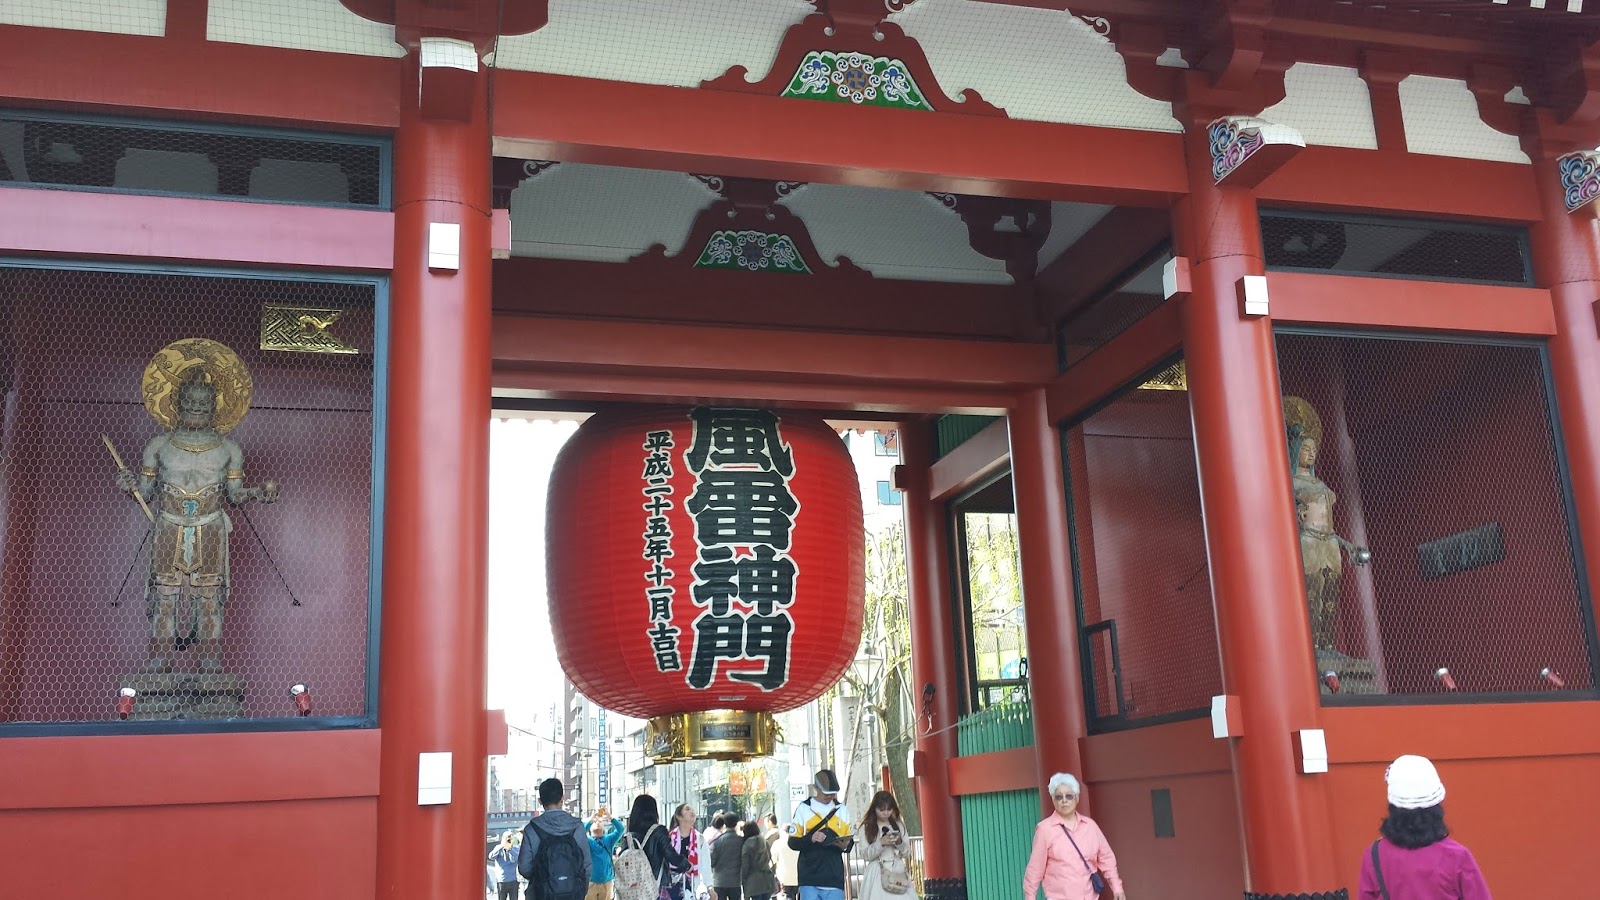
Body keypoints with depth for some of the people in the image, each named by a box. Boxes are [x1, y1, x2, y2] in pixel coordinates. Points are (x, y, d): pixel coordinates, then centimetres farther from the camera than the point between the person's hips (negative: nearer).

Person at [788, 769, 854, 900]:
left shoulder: (842, 809, 12)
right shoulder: (803, 808, 2)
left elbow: (850, 841, 16)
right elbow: (792, 842, 1)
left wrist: (845, 845, -8)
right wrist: (810, 839, -18)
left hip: (835, 878, 3)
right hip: (809, 878, -2)